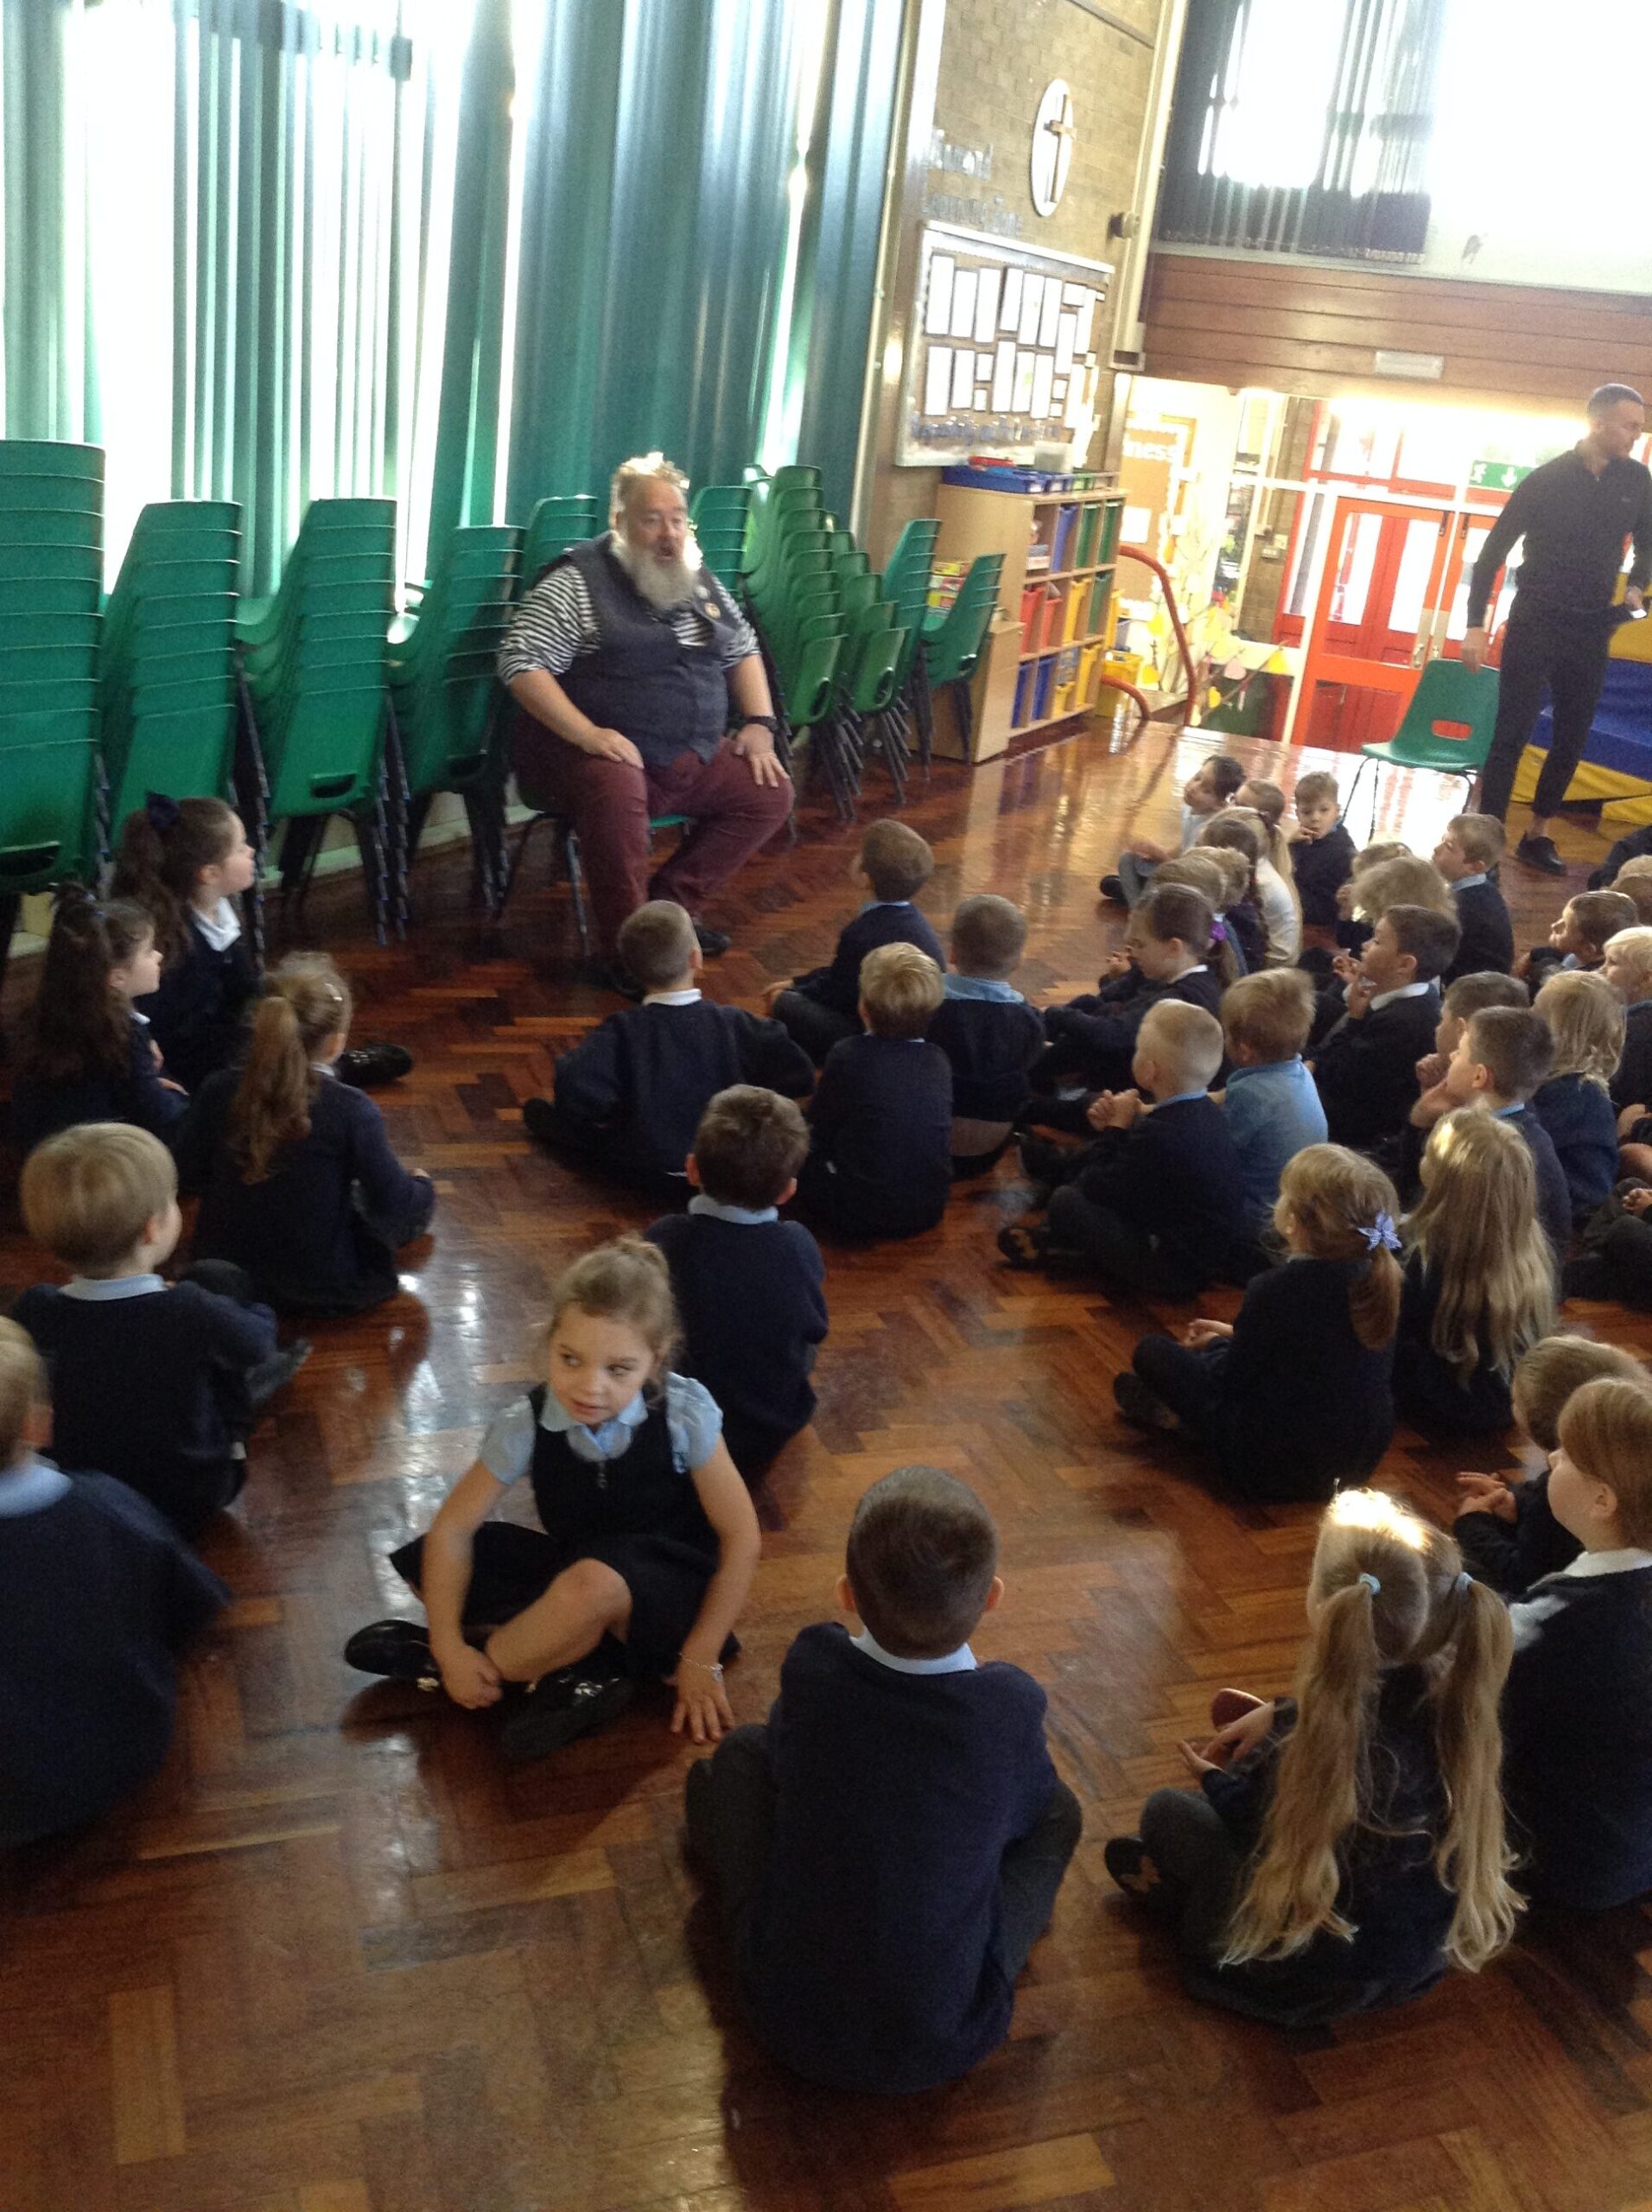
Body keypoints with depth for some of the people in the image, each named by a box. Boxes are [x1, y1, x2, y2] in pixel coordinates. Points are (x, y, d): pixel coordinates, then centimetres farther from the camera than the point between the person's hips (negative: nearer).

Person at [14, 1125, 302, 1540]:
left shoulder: (33, 1312, -22)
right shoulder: (195, 1313, -32)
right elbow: (258, 1344, -10)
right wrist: (260, 1314, 14)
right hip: (191, 1503, -3)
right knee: (219, 1279, 4)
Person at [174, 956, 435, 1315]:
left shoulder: (219, 1090, -14)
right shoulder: (351, 1110, -26)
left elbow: (187, 1177, -2)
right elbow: (392, 1203, -16)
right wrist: (423, 1187, 8)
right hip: (324, 1290, -5)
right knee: (420, 1201, 18)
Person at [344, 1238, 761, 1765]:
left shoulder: (684, 1412, -22)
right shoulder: (526, 1425, -15)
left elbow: (740, 1536, -14)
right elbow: (453, 1528, -9)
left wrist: (700, 1661, -15)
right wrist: (450, 1646, -20)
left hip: (670, 1591, -4)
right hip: (573, 1572, 4)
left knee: (593, 1583, -39)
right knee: (424, 1565, -15)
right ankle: (580, 1672, -18)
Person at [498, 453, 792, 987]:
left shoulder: (698, 580, 13)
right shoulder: (577, 581, -8)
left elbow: (743, 650, 23)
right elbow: (521, 664, -15)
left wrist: (758, 723, 5)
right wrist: (587, 734, -26)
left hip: (696, 757, 7)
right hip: (606, 753, -7)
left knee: (771, 793, -5)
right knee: (616, 792, -38)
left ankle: (670, 902, 5)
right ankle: (628, 949, -23)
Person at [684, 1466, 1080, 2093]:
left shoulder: (809, 1667, -18)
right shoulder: (1012, 1706, -19)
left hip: (790, 2022, 1)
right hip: (945, 2044, 0)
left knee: (740, 1754, 12)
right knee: (1057, 1808, 16)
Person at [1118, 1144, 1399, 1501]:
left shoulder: (1274, 1289, -26)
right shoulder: (1378, 1281, -5)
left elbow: (1231, 1384, -12)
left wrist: (1217, 1345, 10)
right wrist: (1236, 1335, 20)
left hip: (1272, 1470, -7)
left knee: (1152, 1351, 4)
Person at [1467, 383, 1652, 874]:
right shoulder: (1547, 480, -9)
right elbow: (1493, 552, -7)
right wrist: (1476, 624, -15)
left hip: (1591, 632, 5)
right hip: (1535, 626, -5)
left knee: (1572, 740, 9)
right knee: (1512, 736, -8)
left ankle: (1538, 837, 22)